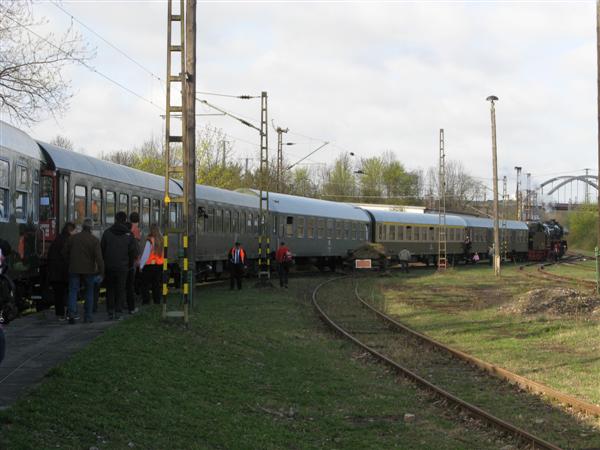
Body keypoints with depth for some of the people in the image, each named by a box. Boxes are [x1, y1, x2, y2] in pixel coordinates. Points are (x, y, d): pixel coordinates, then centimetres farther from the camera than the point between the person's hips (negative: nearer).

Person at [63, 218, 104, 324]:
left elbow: (64, 252, 9)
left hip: (74, 269, 1)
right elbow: (98, 257, -15)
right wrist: (101, 271, -9)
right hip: (89, 270, -1)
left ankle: (72, 313, -18)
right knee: (89, 292, 12)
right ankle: (87, 317, 11)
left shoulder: (72, 238, 1)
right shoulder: (94, 240, -8)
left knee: (73, 292, 2)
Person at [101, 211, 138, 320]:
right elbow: (133, 252, 0)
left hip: (109, 266, 1)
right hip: (122, 267, -1)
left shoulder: (107, 233, 0)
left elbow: (102, 249, 0)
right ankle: (118, 311, 1)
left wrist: (104, 262, 10)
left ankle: (110, 312, 5)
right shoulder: (129, 235, -2)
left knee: (110, 289, 9)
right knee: (120, 289, 6)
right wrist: (129, 264, 13)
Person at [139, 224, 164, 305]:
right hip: (159, 265, 5)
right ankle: (157, 301, 17)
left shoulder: (150, 241, -16)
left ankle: (146, 300, 5)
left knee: (145, 284, 7)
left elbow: (145, 254, -12)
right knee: (156, 284, 14)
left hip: (149, 265, -5)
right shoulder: (161, 240, -3)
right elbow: (163, 253, 2)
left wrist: (141, 265, -3)